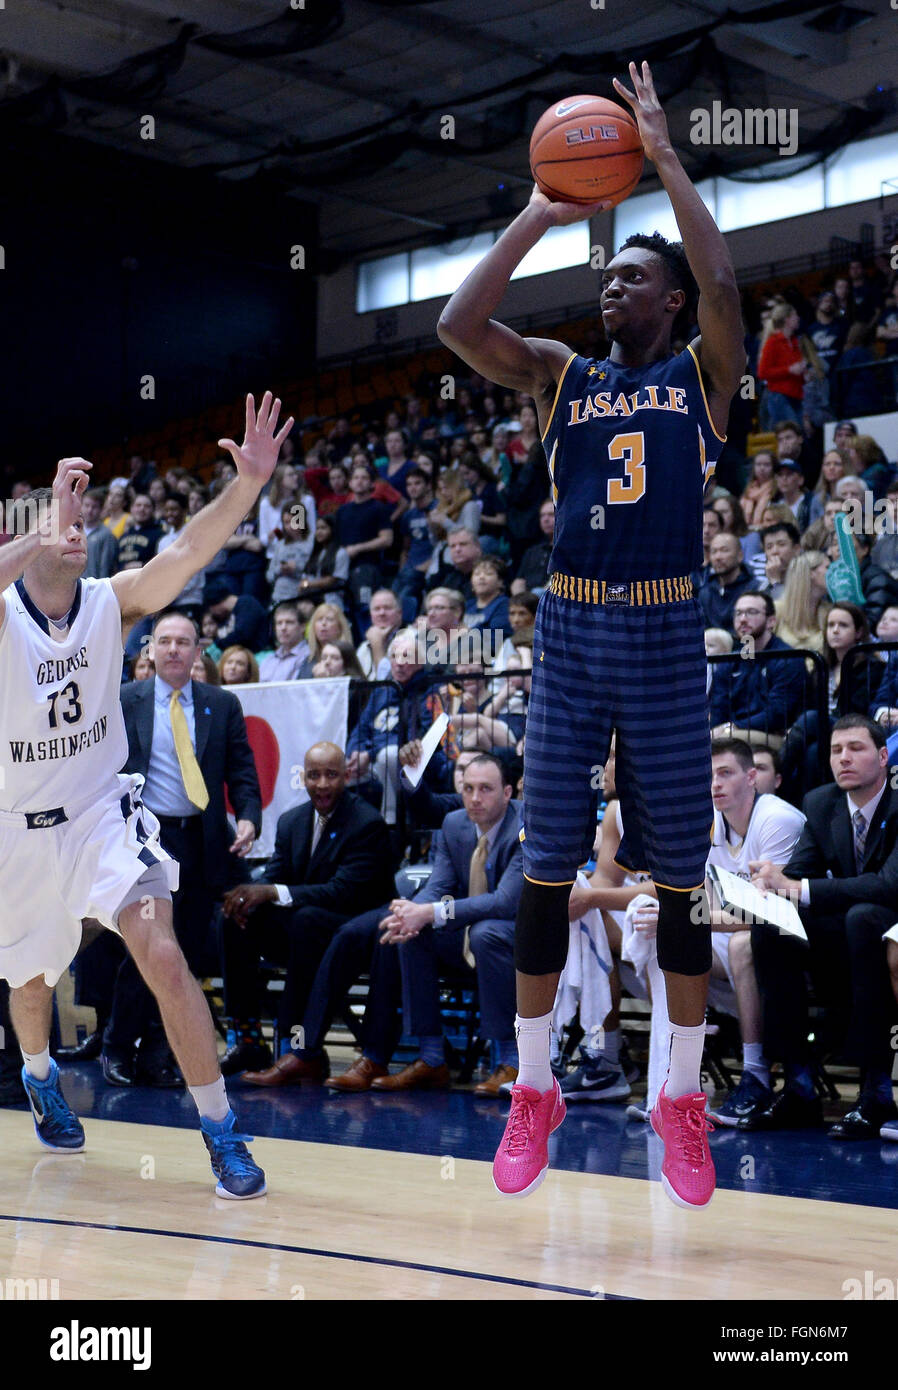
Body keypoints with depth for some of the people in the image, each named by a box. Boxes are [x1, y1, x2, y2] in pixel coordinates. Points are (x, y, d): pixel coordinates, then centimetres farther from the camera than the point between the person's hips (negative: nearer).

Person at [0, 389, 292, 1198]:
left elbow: (194, 550, -22)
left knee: (162, 956, -20)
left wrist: (250, 482, -36)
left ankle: (223, 1135, -12)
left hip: (104, 813, 0)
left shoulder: (112, 603, -7)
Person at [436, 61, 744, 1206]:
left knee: (679, 877, 4)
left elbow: (723, 287, -16)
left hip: (667, 637, -2)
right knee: (546, 869, 4)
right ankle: (533, 1090, 18)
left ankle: (682, 1101, 18)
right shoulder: (561, 375, 10)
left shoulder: (703, 374, 5)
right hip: (569, 632, 2)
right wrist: (540, 214, -5)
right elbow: (456, 326, -6)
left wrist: (665, 157, -13)